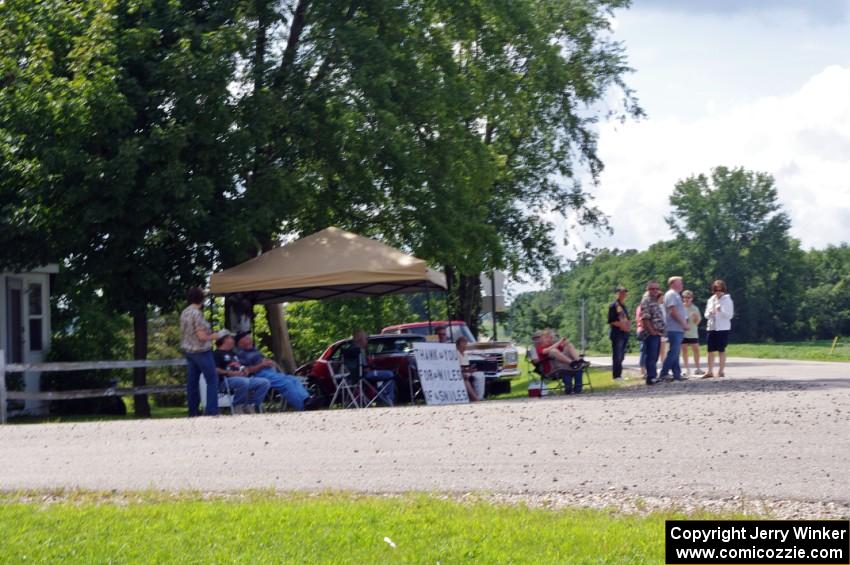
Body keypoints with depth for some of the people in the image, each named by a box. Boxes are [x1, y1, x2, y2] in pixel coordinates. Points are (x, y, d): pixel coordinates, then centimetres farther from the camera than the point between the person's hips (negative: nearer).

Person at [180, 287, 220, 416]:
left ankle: (193, 411, 14)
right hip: (201, 351, -8)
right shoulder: (197, 313, -19)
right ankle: (211, 410, -6)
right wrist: (216, 335, -8)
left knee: (192, 381, 11)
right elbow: (202, 336, -21)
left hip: (188, 350, 8)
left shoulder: (184, 313, 5)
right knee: (212, 379, -1)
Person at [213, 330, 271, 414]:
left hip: (242, 378, 9)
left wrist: (245, 371, 12)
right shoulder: (217, 354, 4)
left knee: (265, 382, -9)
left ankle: (251, 406, -12)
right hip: (227, 380, -9)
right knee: (244, 382, -41)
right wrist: (231, 373, -18)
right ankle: (238, 407, -23)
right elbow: (215, 370, -10)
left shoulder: (233, 353, 32)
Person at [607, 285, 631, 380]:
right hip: (617, 333, -8)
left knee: (621, 356, 11)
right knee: (617, 355, -8)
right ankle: (616, 375, -5)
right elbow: (610, 321, -12)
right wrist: (621, 325, -19)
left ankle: (619, 374, 16)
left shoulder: (624, 306, 18)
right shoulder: (613, 305, -7)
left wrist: (629, 324, 6)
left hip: (625, 333, 8)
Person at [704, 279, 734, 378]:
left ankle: (721, 371, 6)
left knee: (721, 350, 0)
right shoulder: (711, 300, 11)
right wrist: (710, 313, -11)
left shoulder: (727, 300, -2)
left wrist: (721, 311, -25)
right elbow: (706, 315, 13)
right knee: (710, 350, 1)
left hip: (723, 328, -4)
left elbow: (730, 315, -7)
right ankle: (710, 371, 5)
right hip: (711, 327, 4)